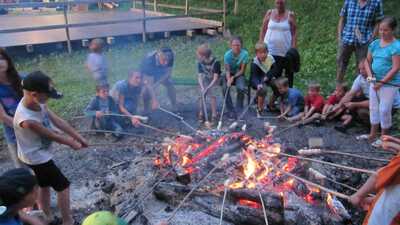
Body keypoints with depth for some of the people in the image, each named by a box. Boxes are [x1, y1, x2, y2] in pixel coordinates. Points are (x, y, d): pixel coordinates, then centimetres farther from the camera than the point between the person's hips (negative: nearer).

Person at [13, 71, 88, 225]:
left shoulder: (37, 102, -12)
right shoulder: (27, 120, -37)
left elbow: (58, 121, -6)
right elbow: (52, 135, -24)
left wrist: (78, 137, -5)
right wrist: (72, 144, -7)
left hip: (38, 154, 9)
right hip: (37, 157, -9)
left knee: (45, 185, 24)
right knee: (63, 186, 5)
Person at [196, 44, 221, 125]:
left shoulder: (215, 62, -29)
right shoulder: (200, 63, -16)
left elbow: (215, 78, -28)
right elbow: (200, 76, -19)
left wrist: (208, 88, -35)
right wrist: (202, 87, -35)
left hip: (213, 80, -3)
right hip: (204, 79, 3)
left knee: (212, 94, -19)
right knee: (202, 94, -12)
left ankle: (214, 115, -9)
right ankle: (201, 114, 2)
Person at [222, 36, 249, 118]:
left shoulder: (244, 54, -16)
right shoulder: (227, 55, -15)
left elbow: (242, 70, -12)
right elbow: (227, 70, -16)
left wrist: (233, 77, -23)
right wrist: (228, 80, -35)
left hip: (239, 74, -1)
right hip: (229, 74, 1)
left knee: (241, 88, -29)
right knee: (225, 88, -25)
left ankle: (239, 110, -8)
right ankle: (231, 110, -9)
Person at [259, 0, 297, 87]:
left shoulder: (290, 15, 2)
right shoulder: (269, 13, 6)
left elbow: (294, 32, 0)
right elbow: (263, 30, 9)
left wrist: (293, 48, -9)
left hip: (286, 52, -1)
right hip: (270, 51, 1)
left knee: (289, 74, 4)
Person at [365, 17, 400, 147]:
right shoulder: (375, 44, 4)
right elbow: (368, 61, 10)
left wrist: (382, 82, -19)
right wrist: (370, 74, -6)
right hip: (375, 81, 7)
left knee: (384, 110, -1)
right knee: (373, 108, 14)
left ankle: (384, 137, 16)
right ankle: (373, 134, 29)